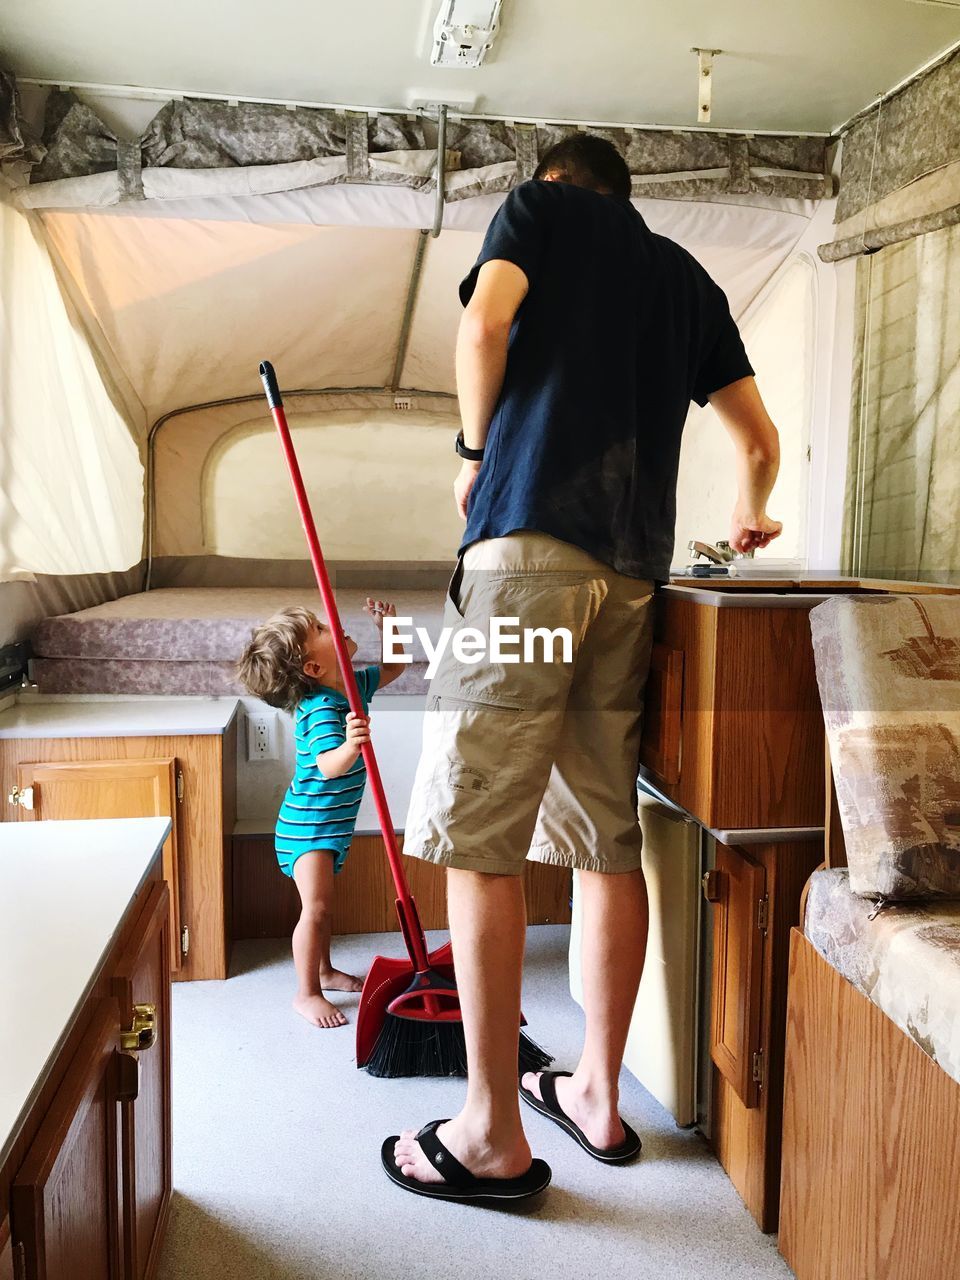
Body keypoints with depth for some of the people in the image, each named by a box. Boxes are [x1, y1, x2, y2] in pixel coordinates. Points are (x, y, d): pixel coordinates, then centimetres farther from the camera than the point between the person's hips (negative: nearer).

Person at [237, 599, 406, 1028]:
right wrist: (351, 745, -63)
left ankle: (325, 971, 38)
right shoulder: (320, 708, -29)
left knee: (322, 904, 22)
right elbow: (328, 766, -42)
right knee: (315, 907, -7)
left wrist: (388, 626, -1)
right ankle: (307, 994, 7)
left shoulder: (353, 687, -2)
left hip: (333, 824, 9)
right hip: (307, 826, -9)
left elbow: (392, 667, 15)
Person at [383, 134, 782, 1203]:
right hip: (635, 566, 7)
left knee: (479, 844, -4)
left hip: (528, 541, -6)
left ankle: (494, 1138, 3)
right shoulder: (687, 275, 27)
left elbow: (485, 321, -7)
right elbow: (759, 442, 25)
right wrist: (749, 523, 44)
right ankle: (599, 1097, 22)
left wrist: (475, 447, 8)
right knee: (608, 843, 11)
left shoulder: (541, 205, 15)